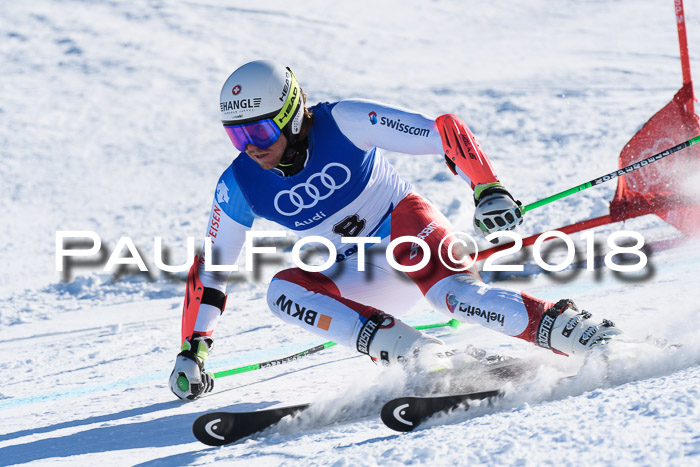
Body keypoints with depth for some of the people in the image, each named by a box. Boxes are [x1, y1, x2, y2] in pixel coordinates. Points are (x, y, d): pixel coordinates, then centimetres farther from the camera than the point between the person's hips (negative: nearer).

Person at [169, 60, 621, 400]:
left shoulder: (343, 123, -21)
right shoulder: (238, 187, -9)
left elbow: (445, 132, -20)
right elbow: (209, 270, 4)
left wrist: (489, 190, -34)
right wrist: (192, 350, 0)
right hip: (357, 279, 5)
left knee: (449, 288, -38)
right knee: (283, 289, -25)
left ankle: (562, 326, -40)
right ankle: (405, 349, -35)